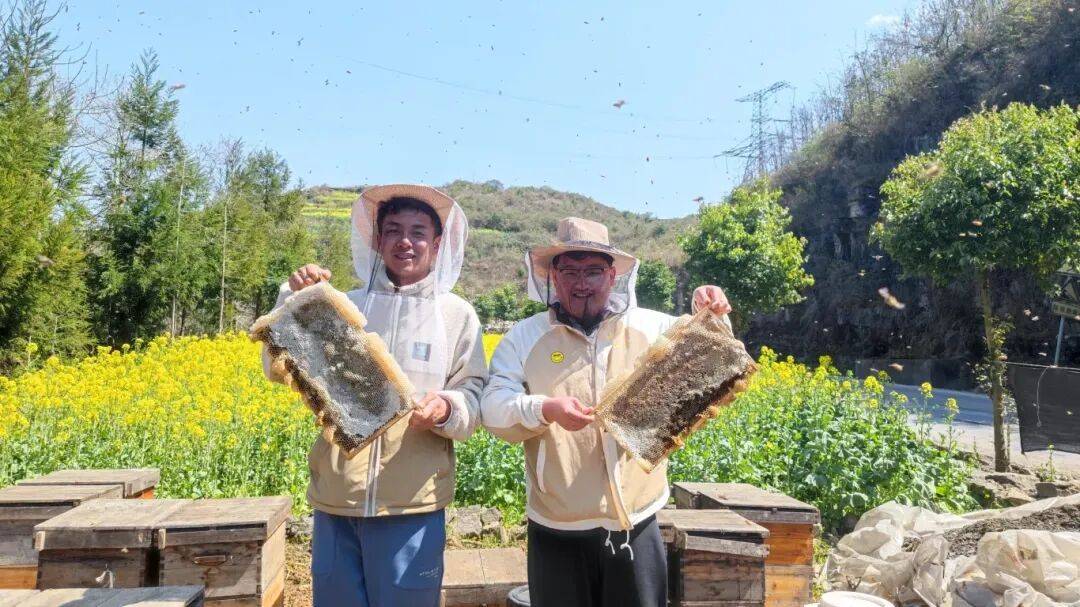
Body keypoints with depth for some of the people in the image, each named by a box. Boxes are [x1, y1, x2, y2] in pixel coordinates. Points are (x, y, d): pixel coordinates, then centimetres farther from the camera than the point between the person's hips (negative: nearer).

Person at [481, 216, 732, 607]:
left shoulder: (651, 327, 3)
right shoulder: (525, 337, -2)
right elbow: (493, 407, -8)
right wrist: (545, 410, -26)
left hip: (636, 525, 1)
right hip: (557, 531, -1)